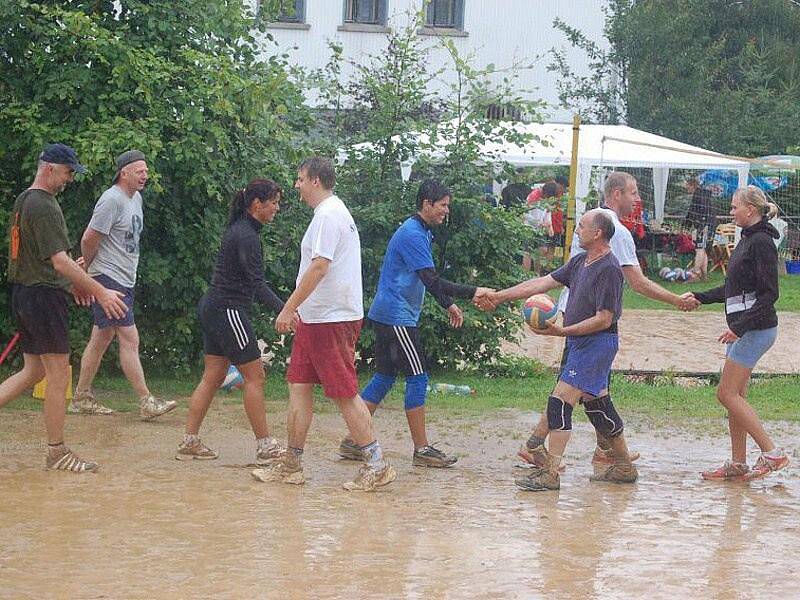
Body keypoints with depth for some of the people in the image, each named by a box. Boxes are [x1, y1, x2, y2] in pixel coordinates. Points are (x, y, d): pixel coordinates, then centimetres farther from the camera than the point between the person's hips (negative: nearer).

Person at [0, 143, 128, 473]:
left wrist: (72, 283, 28)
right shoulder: (44, 207, -17)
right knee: (59, 375, -2)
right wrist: (100, 291, -23)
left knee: (33, 370, 16)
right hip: (44, 296, -10)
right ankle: (57, 453, 4)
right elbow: (60, 261, -23)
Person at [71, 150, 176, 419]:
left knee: (102, 338, 12)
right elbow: (89, 239, -16)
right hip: (108, 279, -9)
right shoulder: (112, 200, -16)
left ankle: (82, 397, 19)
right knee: (130, 339, -10)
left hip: (124, 280, 9)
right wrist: (88, 266, 2)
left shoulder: (136, 198, 14)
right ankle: (146, 402, -11)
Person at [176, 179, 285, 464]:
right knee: (254, 376, -3)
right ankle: (265, 446, 0)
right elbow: (257, 285, -25)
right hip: (228, 311, -10)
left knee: (213, 377, 10)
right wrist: (284, 310, -34)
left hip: (213, 309, 10)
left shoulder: (240, 229, 14)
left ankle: (189, 443, 10)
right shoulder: (246, 236, -17)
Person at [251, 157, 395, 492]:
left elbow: (319, 267, -23)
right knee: (299, 386, 10)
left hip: (332, 320, -10)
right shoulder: (333, 212, 18)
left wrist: (288, 309, -22)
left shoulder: (328, 215, -15)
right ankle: (291, 465, 13)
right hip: (317, 318, 10)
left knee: (345, 393, -7)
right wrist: (298, 310, 24)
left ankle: (377, 465, -3)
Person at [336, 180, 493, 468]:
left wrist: (448, 304, 22)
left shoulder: (421, 233, 16)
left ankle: (354, 441, 13)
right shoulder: (413, 235, -18)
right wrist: (472, 292, -25)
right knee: (417, 378, -7)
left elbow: (428, 280, 27)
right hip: (397, 317, -11)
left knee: (385, 376, 12)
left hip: (387, 315, 11)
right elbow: (431, 281, -24)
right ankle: (421, 450, -3)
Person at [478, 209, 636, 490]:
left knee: (560, 402, -14)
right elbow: (543, 283, 13)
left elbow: (604, 319, -20)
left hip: (597, 343, -10)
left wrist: (563, 331, -25)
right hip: (581, 343, 10)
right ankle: (624, 467, 25)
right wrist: (499, 296, 10)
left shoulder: (609, 269, -17)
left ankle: (549, 473, -15)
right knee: (597, 406, 15)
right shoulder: (580, 262, 12)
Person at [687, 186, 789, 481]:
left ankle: (772, 452, -6)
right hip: (744, 329, 10)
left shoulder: (761, 242, -16)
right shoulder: (747, 240, 14)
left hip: (756, 329, -10)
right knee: (735, 395, 11)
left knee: (727, 394, -8)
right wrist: (699, 297, 16)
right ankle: (737, 464, 16)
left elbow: (769, 294, -20)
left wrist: (739, 327, -23)